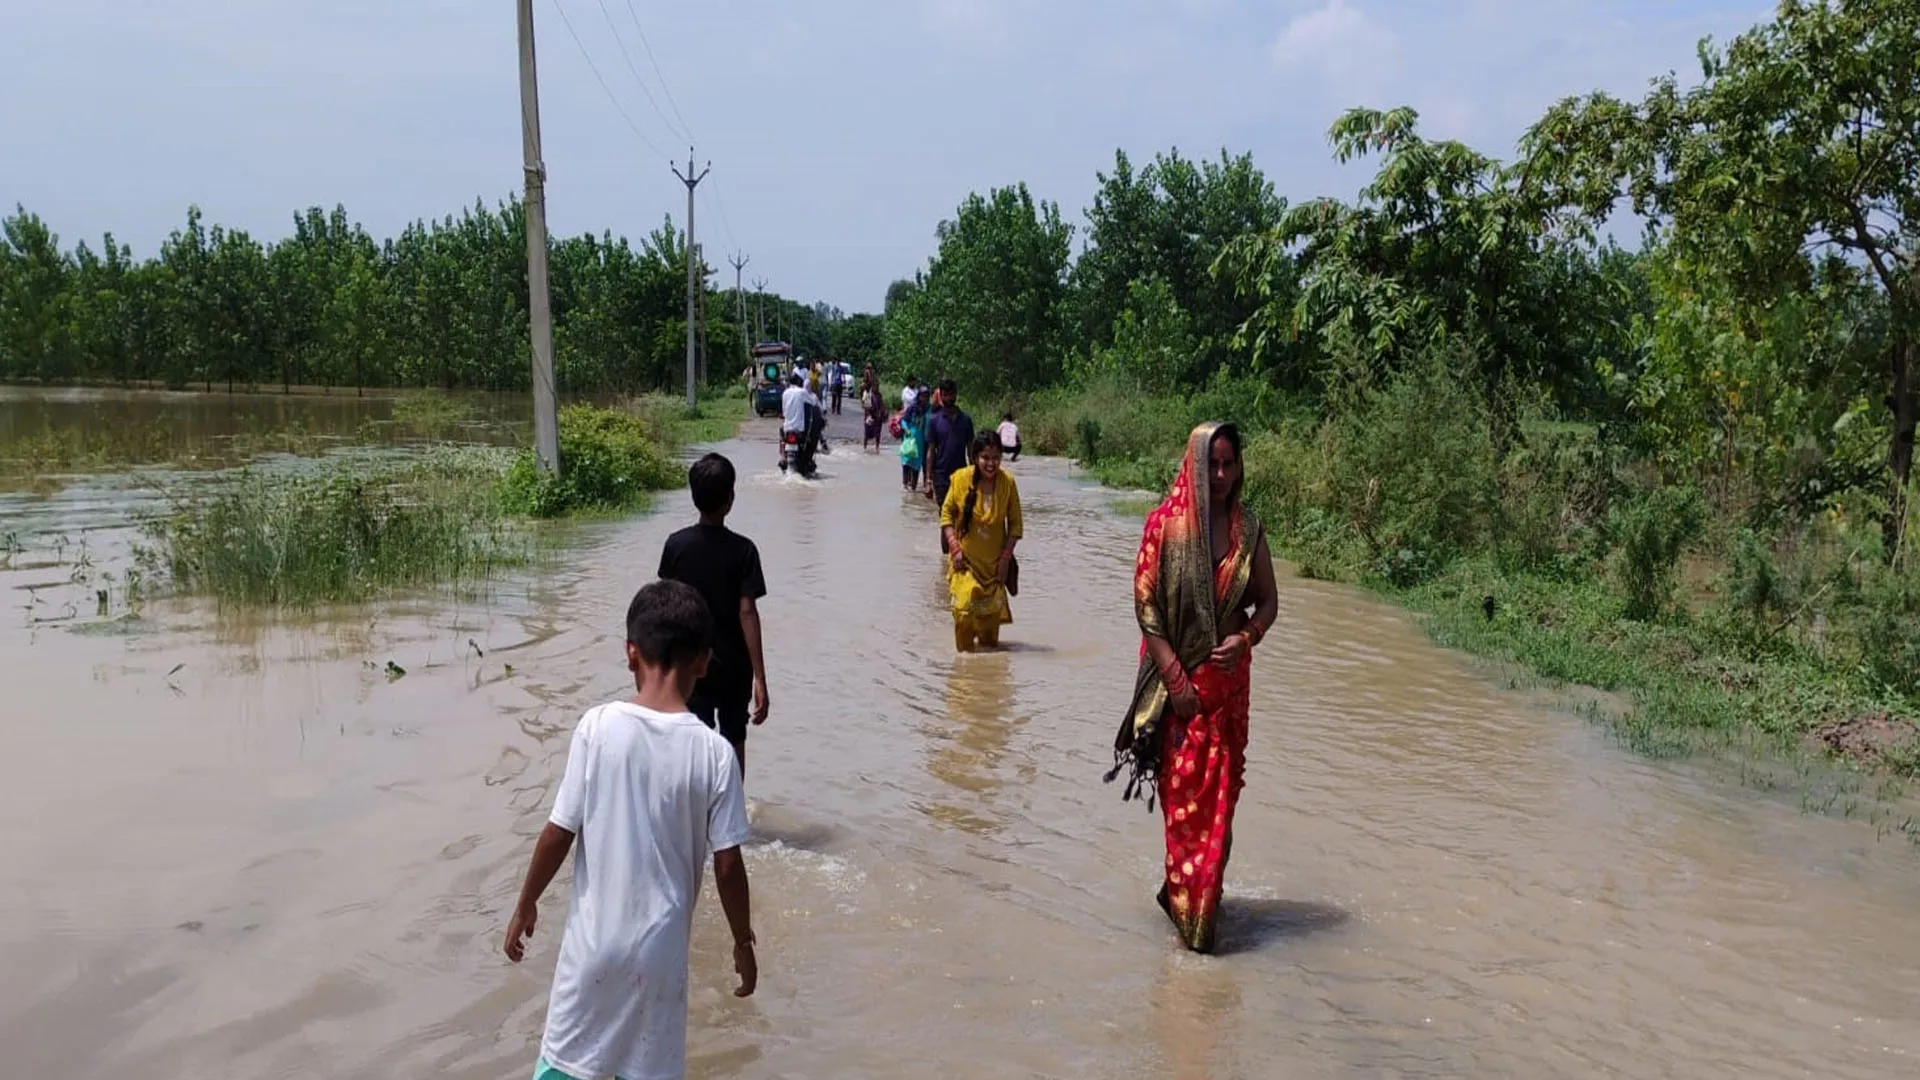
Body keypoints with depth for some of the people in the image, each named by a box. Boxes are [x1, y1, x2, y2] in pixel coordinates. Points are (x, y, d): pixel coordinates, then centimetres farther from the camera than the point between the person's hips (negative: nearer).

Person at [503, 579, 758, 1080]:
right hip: (660, 946, 0)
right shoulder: (713, 752, -13)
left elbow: (558, 833, -8)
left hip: (593, 937, 0)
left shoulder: (598, 727, -13)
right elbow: (727, 866, -9)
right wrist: (743, 942, 6)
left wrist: (526, 904, 8)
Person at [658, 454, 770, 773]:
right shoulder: (742, 549, -14)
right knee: (734, 740, 18)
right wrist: (760, 677, -17)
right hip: (734, 665, -1)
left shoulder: (676, 545, -8)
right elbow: (747, 613, -18)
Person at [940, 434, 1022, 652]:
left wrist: (1006, 556, -6)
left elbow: (1015, 523, -2)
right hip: (965, 558, -2)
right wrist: (954, 547, -11)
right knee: (965, 604, -11)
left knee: (993, 607, 12)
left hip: (994, 559, 2)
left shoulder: (1007, 482, -10)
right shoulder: (962, 478, -13)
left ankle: (989, 643, 35)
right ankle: (964, 650, 8)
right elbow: (947, 512, -3)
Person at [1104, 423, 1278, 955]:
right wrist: (1175, 677, -12)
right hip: (1176, 673, -3)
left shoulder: (1248, 528, 2)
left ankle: (1202, 898, 22)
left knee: (1221, 790, 7)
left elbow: (1268, 600, 10)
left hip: (1228, 675, 3)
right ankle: (1186, 900, 11)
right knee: (1183, 791, 0)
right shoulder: (1166, 524, -8)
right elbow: (1145, 602, -9)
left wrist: (1245, 639, -11)